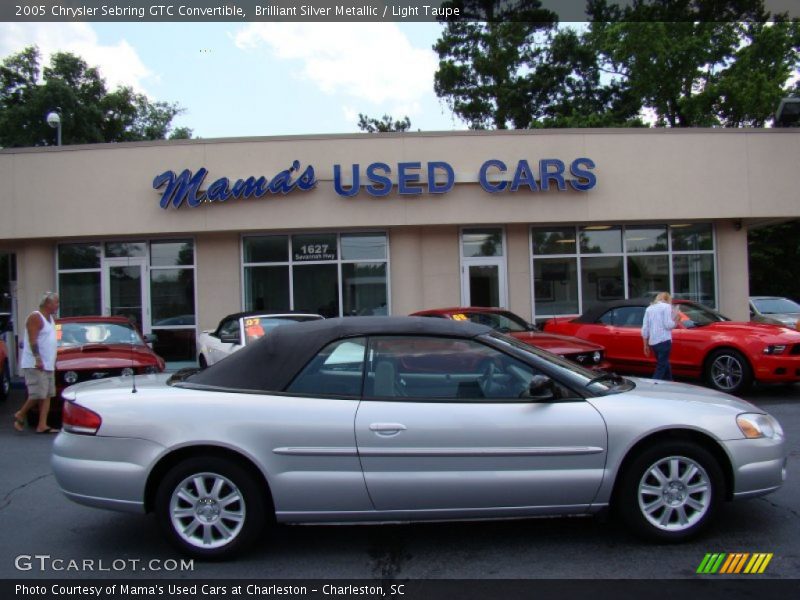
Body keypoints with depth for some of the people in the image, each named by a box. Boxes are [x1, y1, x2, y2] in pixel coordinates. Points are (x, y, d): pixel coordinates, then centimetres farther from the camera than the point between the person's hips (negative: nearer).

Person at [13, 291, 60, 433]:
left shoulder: (50, 318, 17)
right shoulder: (35, 317, -10)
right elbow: (32, 340, -18)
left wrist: (53, 361, 18)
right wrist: (38, 359, -24)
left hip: (48, 365, 9)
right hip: (35, 365, -9)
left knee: (47, 395, 4)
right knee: (38, 395, -10)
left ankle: (42, 426, 5)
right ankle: (20, 415, 11)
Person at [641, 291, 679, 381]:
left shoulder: (649, 308, 16)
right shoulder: (666, 306, 0)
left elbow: (644, 329, 11)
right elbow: (668, 325, -11)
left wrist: (646, 345, 15)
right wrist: (675, 321, 9)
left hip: (653, 342, 6)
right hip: (664, 341, -6)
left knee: (664, 365, 18)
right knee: (661, 367, -6)